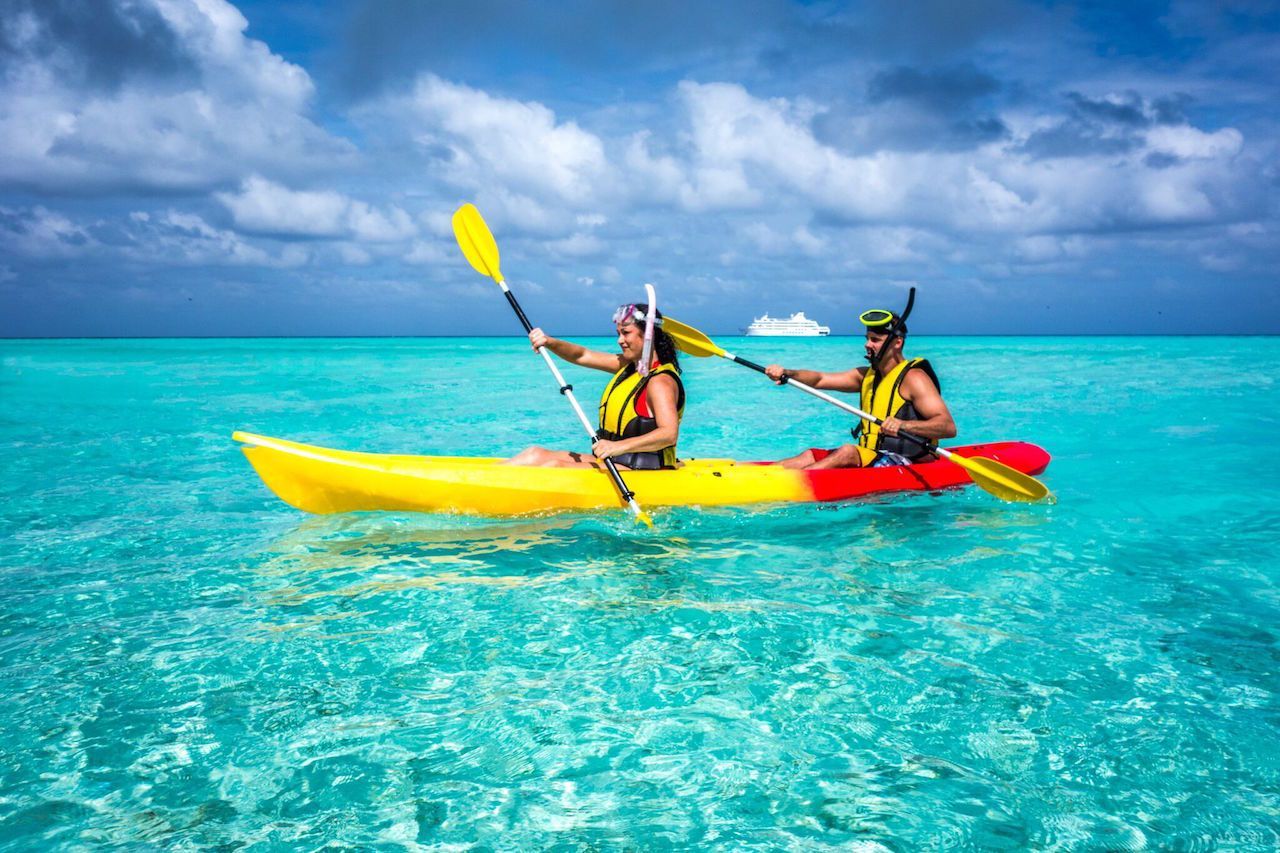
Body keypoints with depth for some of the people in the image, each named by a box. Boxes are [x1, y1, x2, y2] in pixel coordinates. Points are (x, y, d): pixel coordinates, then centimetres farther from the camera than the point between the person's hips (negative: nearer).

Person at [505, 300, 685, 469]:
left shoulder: (660, 381, -17)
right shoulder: (628, 365, 12)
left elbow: (669, 434, -31)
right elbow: (582, 355, 14)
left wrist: (619, 446, -40)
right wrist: (549, 342, -5)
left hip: (641, 471, -9)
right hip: (614, 461, 9)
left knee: (555, 466, -22)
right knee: (537, 454, -3)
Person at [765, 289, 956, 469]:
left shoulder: (913, 378, -10)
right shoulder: (867, 375, 15)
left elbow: (949, 427, -19)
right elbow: (820, 379, 10)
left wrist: (903, 425, -35)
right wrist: (787, 374, -9)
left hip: (906, 465, -9)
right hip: (869, 458, 9)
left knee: (848, 452, -30)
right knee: (811, 456, -5)